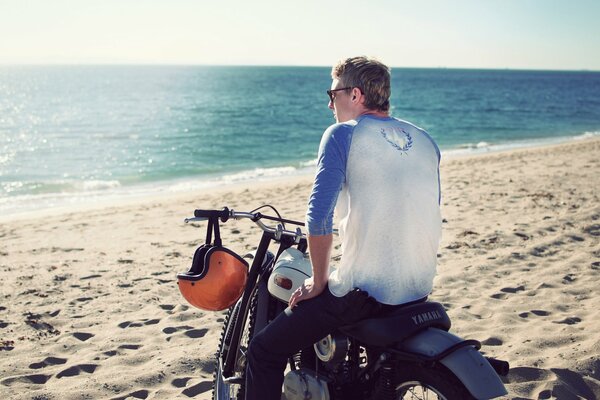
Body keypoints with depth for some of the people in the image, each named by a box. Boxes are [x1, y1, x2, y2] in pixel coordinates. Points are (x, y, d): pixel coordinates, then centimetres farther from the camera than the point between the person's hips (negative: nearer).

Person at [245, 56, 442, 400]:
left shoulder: (343, 134, -7)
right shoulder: (426, 141, 11)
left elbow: (319, 216, -16)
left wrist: (319, 282, -4)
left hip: (364, 292, -7)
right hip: (420, 290, 8)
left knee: (265, 353, 4)